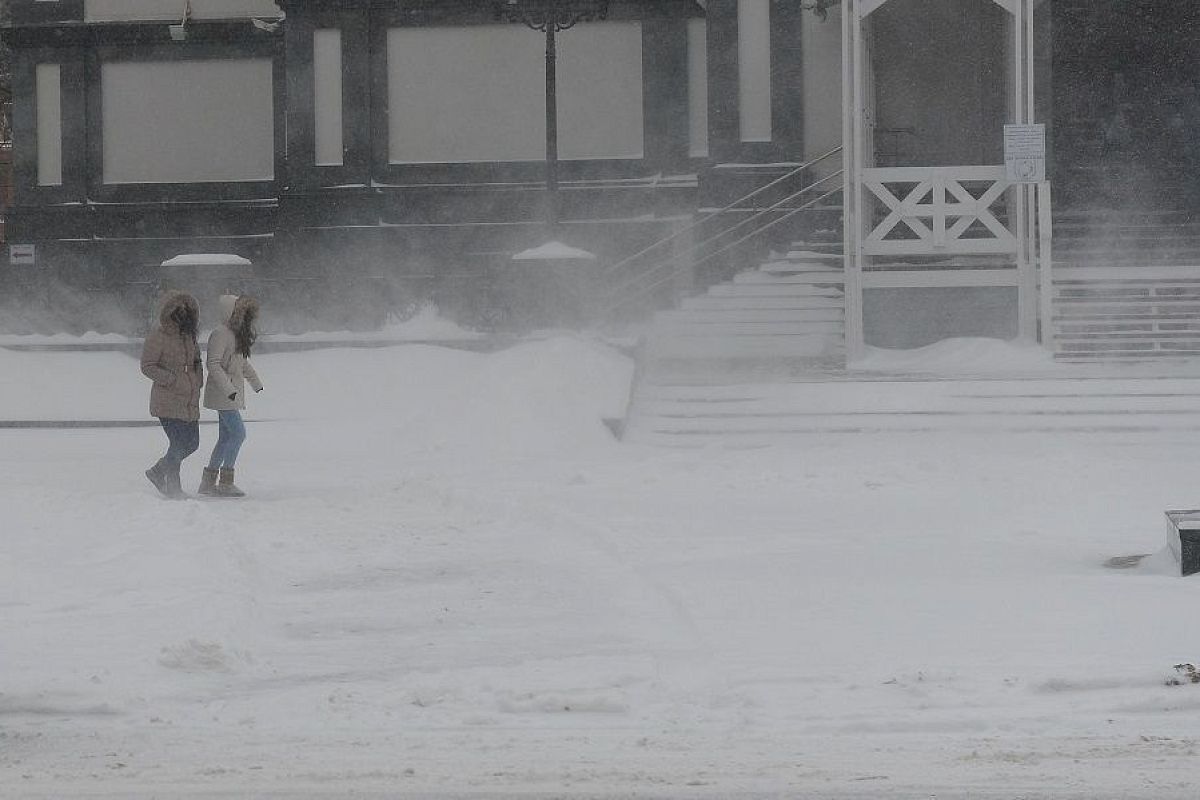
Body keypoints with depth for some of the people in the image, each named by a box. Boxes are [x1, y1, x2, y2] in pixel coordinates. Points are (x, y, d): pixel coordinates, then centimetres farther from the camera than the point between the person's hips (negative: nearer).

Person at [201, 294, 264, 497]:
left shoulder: (238, 334, 14)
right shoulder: (221, 334, -15)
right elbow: (213, 364, -21)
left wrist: (256, 383, 37)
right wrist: (228, 389, -26)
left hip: (233, 394, 10)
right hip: (222, 394, -10)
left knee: (226, 437, 9)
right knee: (238, 433, -13)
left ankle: (208, 481, 14)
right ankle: (225, 482, -9)